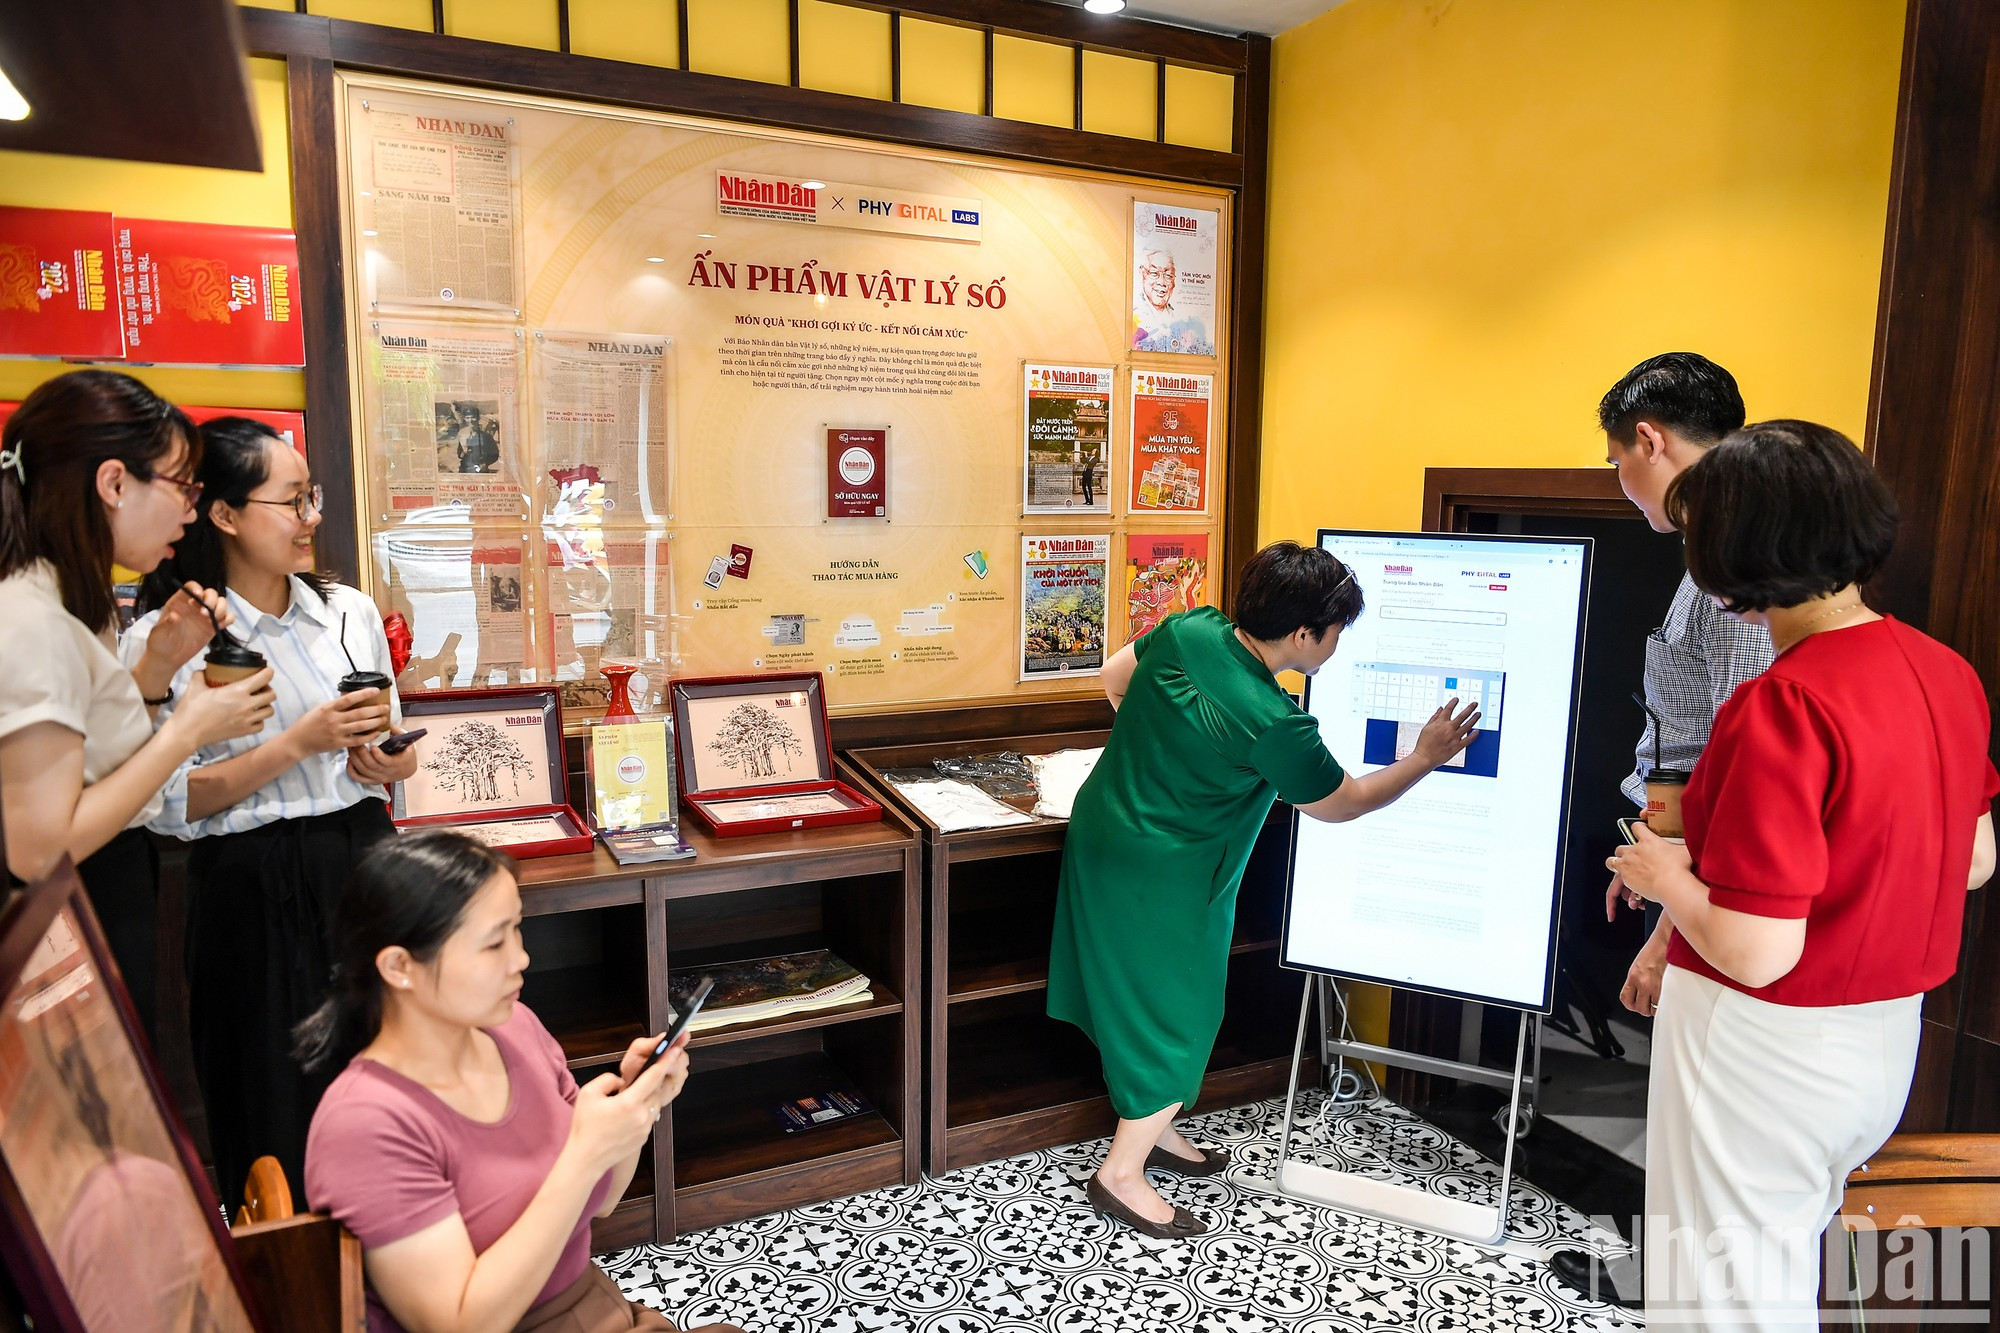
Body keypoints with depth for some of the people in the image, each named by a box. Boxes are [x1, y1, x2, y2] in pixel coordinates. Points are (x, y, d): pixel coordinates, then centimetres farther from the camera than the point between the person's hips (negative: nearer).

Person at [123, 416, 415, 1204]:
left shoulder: (351, 612, 8)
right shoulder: (163, 639, -7)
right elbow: (170, 805, -12)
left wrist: (388, 763, -6)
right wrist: (300, 742, -18)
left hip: (362, 863, 4)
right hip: (257, 893, -4)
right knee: (280, 1116, 7)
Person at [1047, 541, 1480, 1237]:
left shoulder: (1189, 628, -9)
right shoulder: (1275, 724, -27)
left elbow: (1114, 677, 9)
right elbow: (1340, 802, -9)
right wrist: (1425, 757, 1)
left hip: (1104, 827, 8)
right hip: (1159, 876, -8)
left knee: (1144, 994, 22)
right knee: (1176, 1017, 8)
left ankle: (1154, 1128, 40)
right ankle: (1122, 1174, 19)